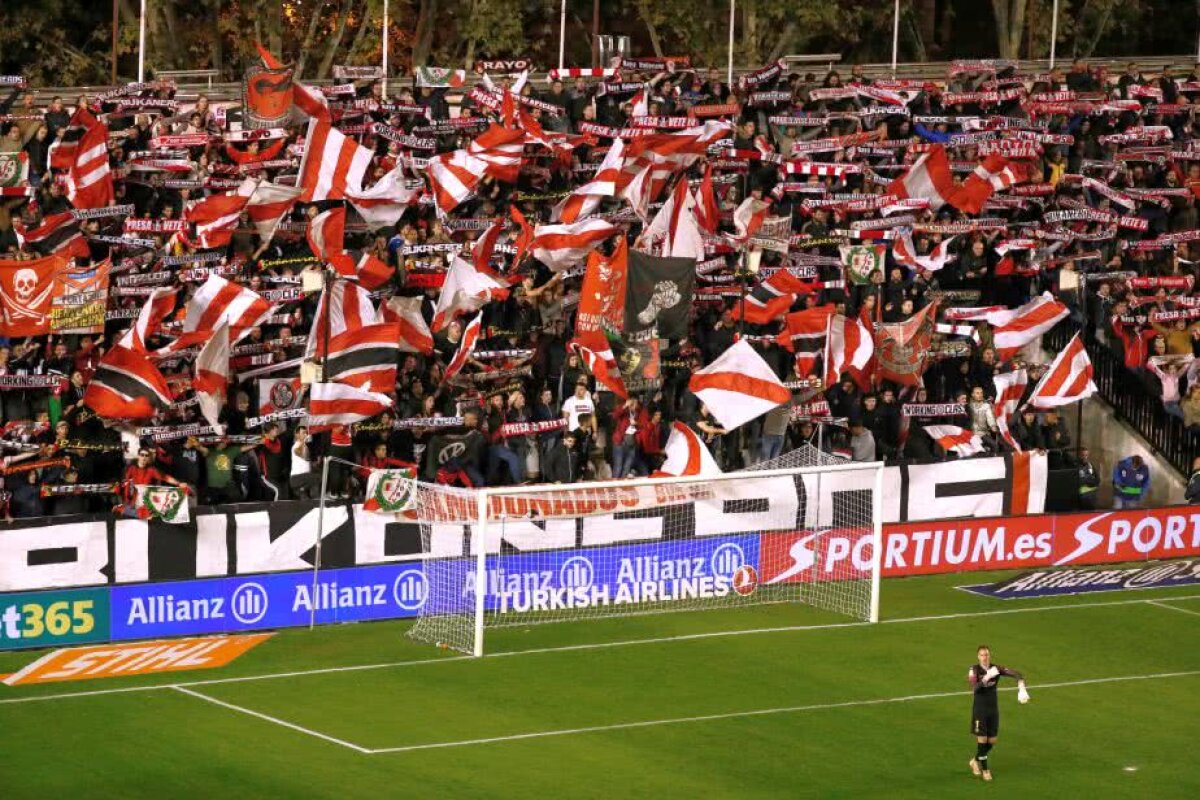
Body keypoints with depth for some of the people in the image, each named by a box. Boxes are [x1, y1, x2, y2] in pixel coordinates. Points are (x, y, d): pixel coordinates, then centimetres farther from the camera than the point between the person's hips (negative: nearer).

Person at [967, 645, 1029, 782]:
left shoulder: (996, 669, -4)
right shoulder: (974, 670, -13)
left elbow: (1017, 674, -10)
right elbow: (975, 687, -29)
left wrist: (1021, 689, -27)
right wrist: (986, 678, -43)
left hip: (993, 709, 4)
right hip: (979, 710, -4)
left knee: (992, 741, 9)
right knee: (982, 740, -5)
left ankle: (976, 761, 34)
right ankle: (985, 770, 10)